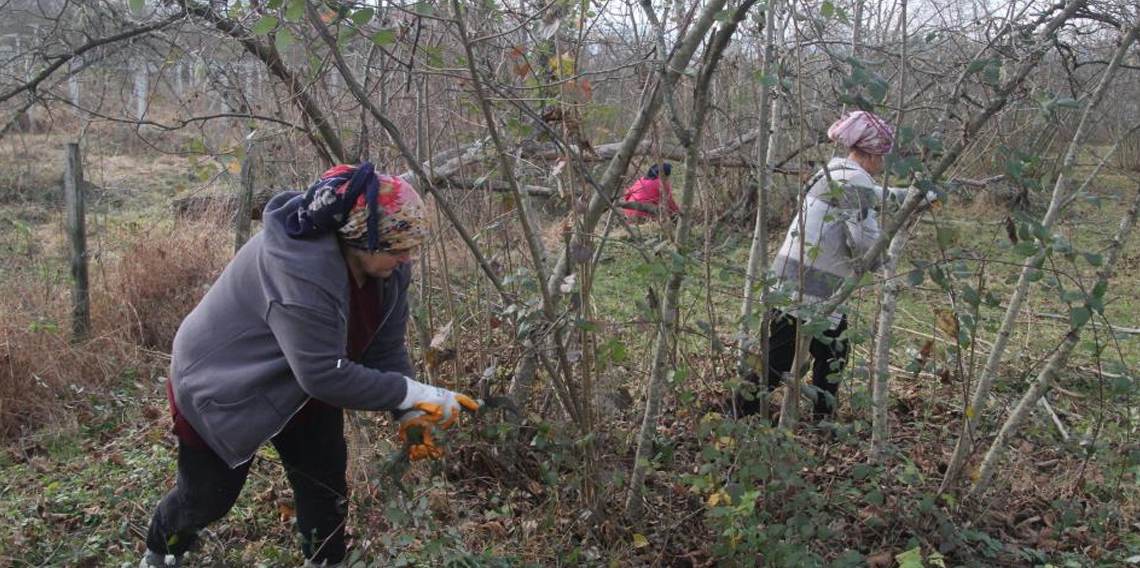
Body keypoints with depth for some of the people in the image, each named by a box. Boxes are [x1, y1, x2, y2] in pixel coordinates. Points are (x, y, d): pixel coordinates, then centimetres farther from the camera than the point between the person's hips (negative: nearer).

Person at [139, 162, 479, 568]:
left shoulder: (383, 261, -16)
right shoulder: (299, 268, -41)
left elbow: (385, 346, -8)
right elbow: (325, 373, -39)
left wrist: (410, 413, -19)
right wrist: (412, 394, -34)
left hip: (305, 384, 7)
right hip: (223, 385, -6)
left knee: (326, 485, 8)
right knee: (207, 498, 10)